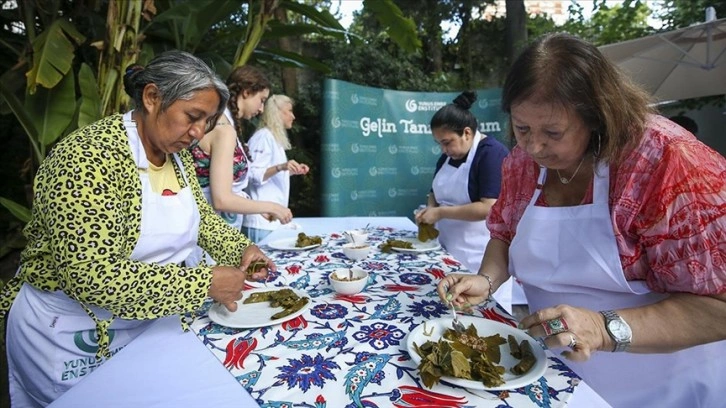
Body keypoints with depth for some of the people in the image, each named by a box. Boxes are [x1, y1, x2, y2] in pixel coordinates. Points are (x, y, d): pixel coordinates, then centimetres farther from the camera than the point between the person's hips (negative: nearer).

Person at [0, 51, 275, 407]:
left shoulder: (176, 155, -1)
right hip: (75, 337, -6)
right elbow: (92, 275, -33)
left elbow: (201, 216, 11)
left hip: (150, 324, 7)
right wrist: (204, 283, -31)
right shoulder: (89, 157, -26)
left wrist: (240, 249, -7)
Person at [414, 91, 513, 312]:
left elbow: (489, 208, -24)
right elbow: (436, 192, 21)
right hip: (448, 248, 8)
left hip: (480, 256, -7)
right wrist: (429, 209, -1)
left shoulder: (492, 153, -15)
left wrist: (440, 212, -19)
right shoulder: (448, 156, 10)